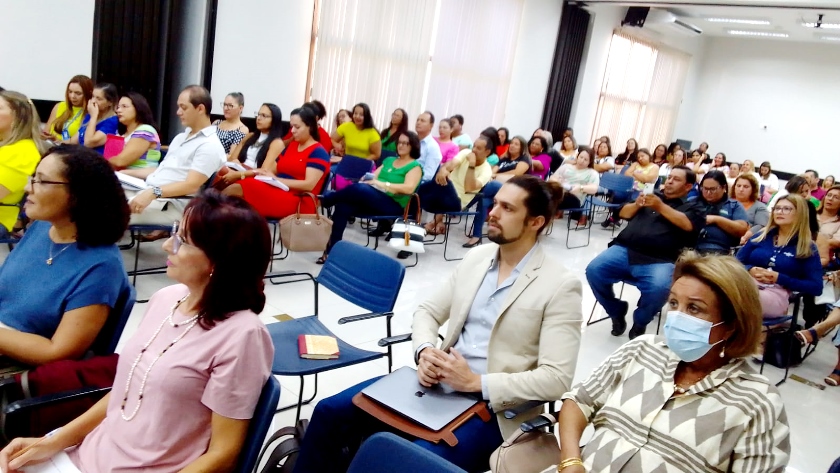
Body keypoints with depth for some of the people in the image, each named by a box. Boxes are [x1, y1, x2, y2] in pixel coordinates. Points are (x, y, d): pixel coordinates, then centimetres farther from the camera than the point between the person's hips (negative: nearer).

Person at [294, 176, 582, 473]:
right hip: (439, 381, 6)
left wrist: (476, 382, -22)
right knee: (330, 412, -3)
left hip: (491, 406, -6)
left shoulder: (561, 285, -12)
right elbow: (428, 311, 11)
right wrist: (425, 351, -12)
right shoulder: (477, 257, 6)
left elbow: (556, 378, -17)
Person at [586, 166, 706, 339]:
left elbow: (688, 225, -5)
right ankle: (617, 312, 5)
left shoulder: (693, 206, 17)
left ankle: (640, 322, -1)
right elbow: (623, 213, 23)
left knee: (659, 288, -34)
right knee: (594, 270, -21)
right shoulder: (653, 195, 27)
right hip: (624, 250, 3)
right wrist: (637, 204, 3)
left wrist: (661, 207, -9)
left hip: (659, 261, -3)